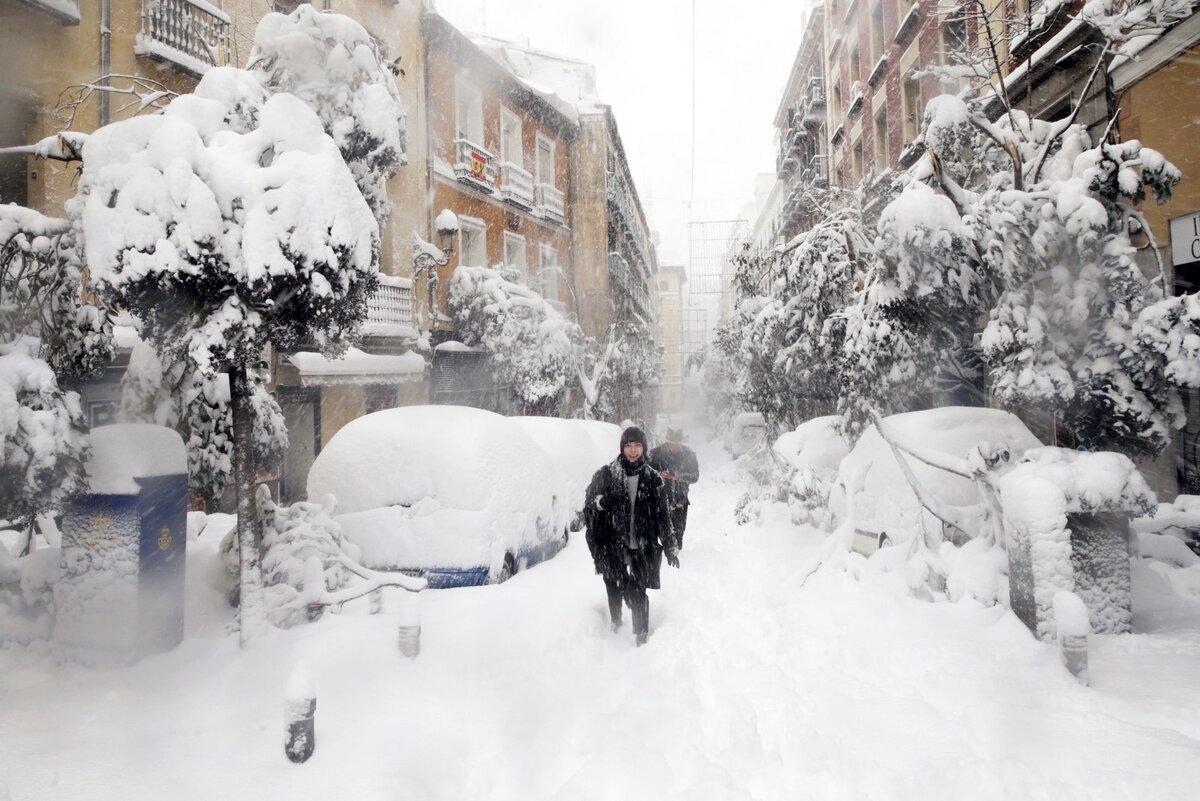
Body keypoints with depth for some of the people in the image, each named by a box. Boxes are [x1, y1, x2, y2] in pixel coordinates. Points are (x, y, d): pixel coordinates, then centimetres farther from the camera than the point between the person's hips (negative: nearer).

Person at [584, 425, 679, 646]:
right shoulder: (606, 474, -2)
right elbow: (588, 506, 2)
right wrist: (600, 502, -21)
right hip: (611, 547, 0)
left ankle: (641, 637, 9)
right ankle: (615, 627, 34)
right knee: (614, 590, 11)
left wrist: (670, 547, 9)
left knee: (638, 593, -5)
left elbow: (662, 516, 9)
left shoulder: (652, 479, 3)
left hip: (641, 548, 0)